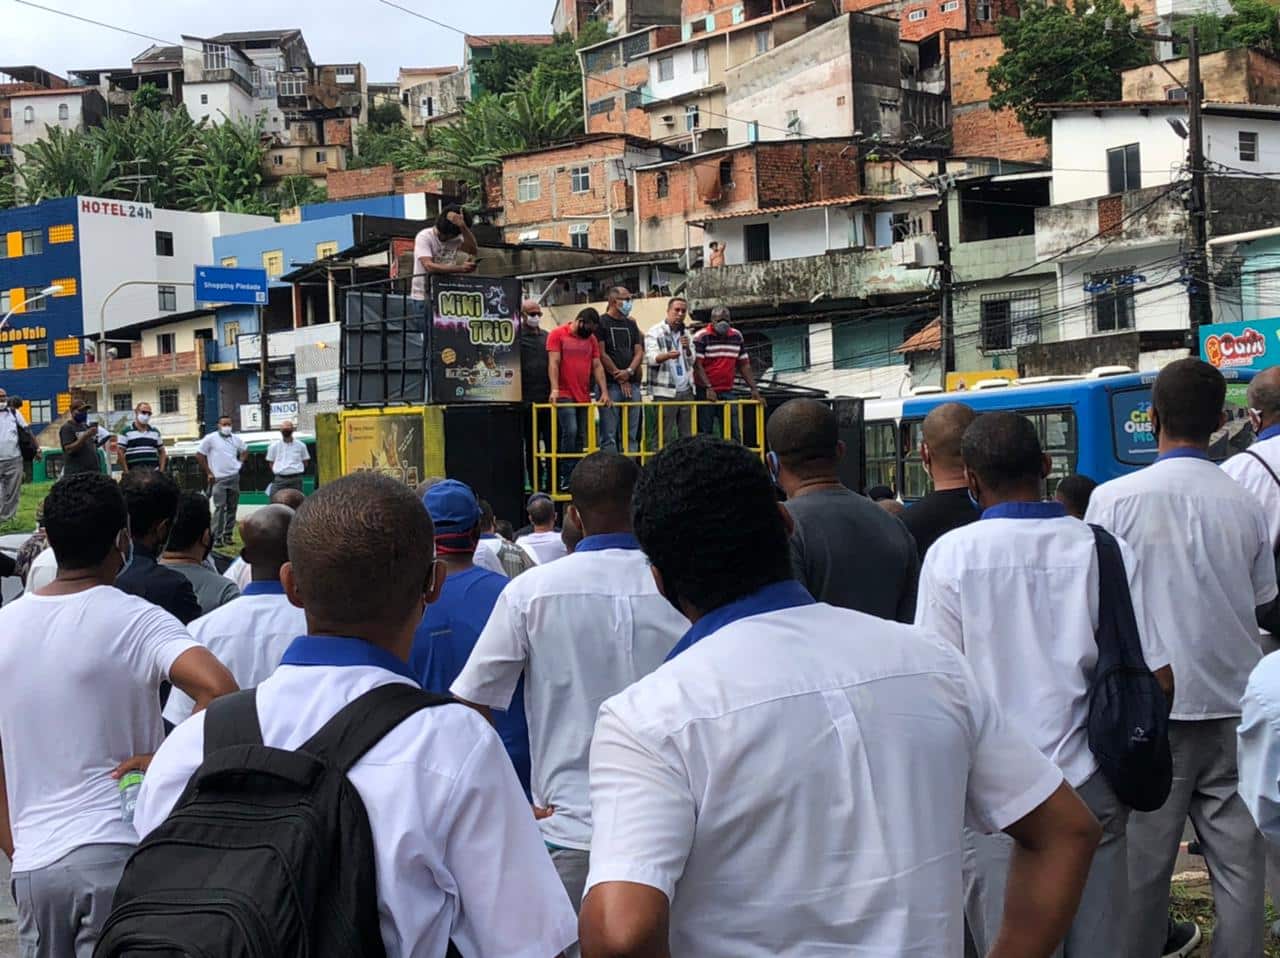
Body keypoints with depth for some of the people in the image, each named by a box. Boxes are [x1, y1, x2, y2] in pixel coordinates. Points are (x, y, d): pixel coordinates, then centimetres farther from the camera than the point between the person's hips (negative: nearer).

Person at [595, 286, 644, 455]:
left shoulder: (631, 324, 18)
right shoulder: (601, 323, 0)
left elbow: (639, 352, 13)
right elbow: (601, 354, -7)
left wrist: (629, 372, -7)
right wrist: (620, 378, -7)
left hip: (632, 384, 6)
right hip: (610, 384, -6)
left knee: (631, 434, 5)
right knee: (609, 435, -7)